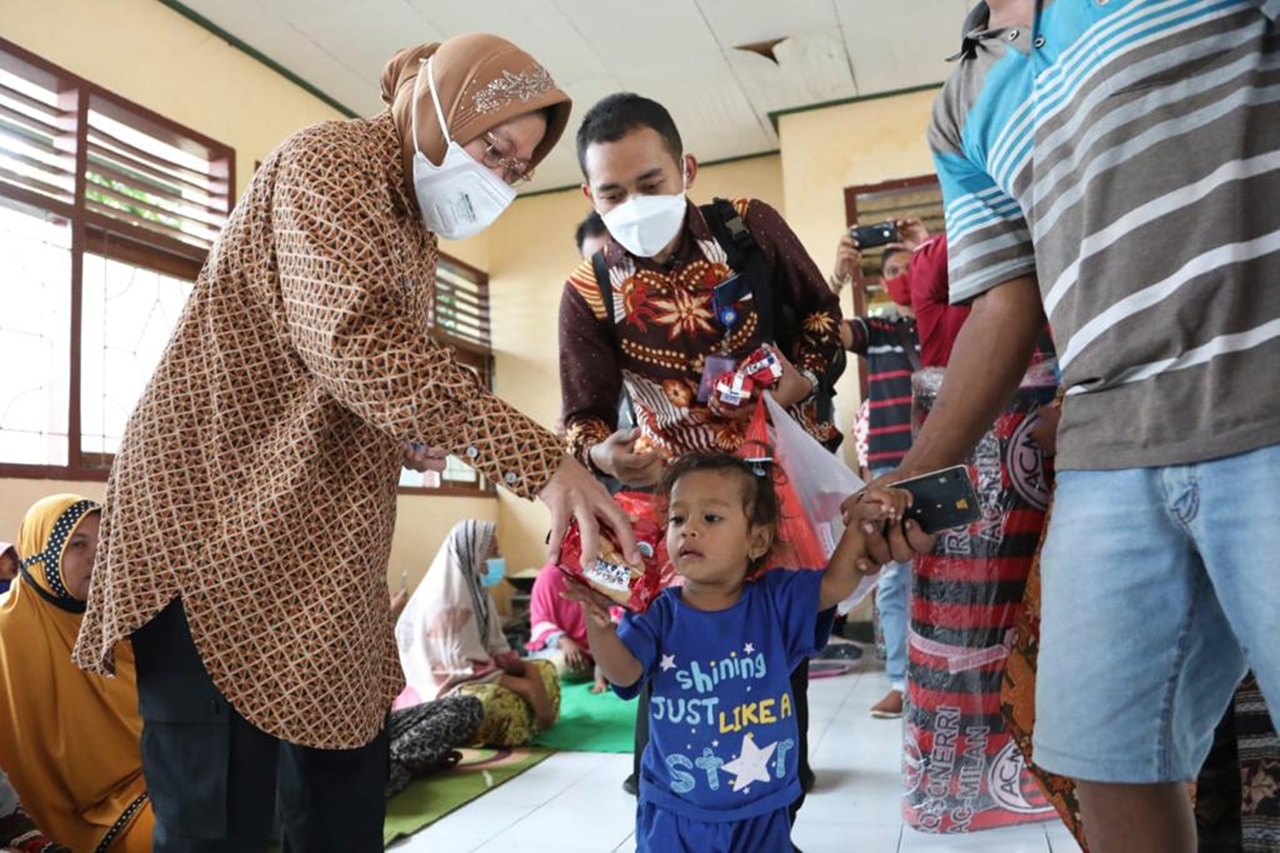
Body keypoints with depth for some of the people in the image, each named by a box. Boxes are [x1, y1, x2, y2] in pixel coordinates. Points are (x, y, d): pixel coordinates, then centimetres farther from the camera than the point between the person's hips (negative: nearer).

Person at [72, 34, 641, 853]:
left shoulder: (413, 221, 17)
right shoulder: (332, 161, -12)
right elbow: (356, 340, -29)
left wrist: (414, 438, 2)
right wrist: (541, 460, -33)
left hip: (322, 546, 9)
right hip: (217, 516, -9)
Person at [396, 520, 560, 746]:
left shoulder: (476, 589, 6)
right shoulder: (445, 601, -22)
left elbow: (495, 648, 7)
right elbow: (464, 668, -26)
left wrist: (527, 669, -11)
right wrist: (524, 686, -25)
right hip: (445, 687, -10)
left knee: (544, 669, 8)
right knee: (506, 702, -36)